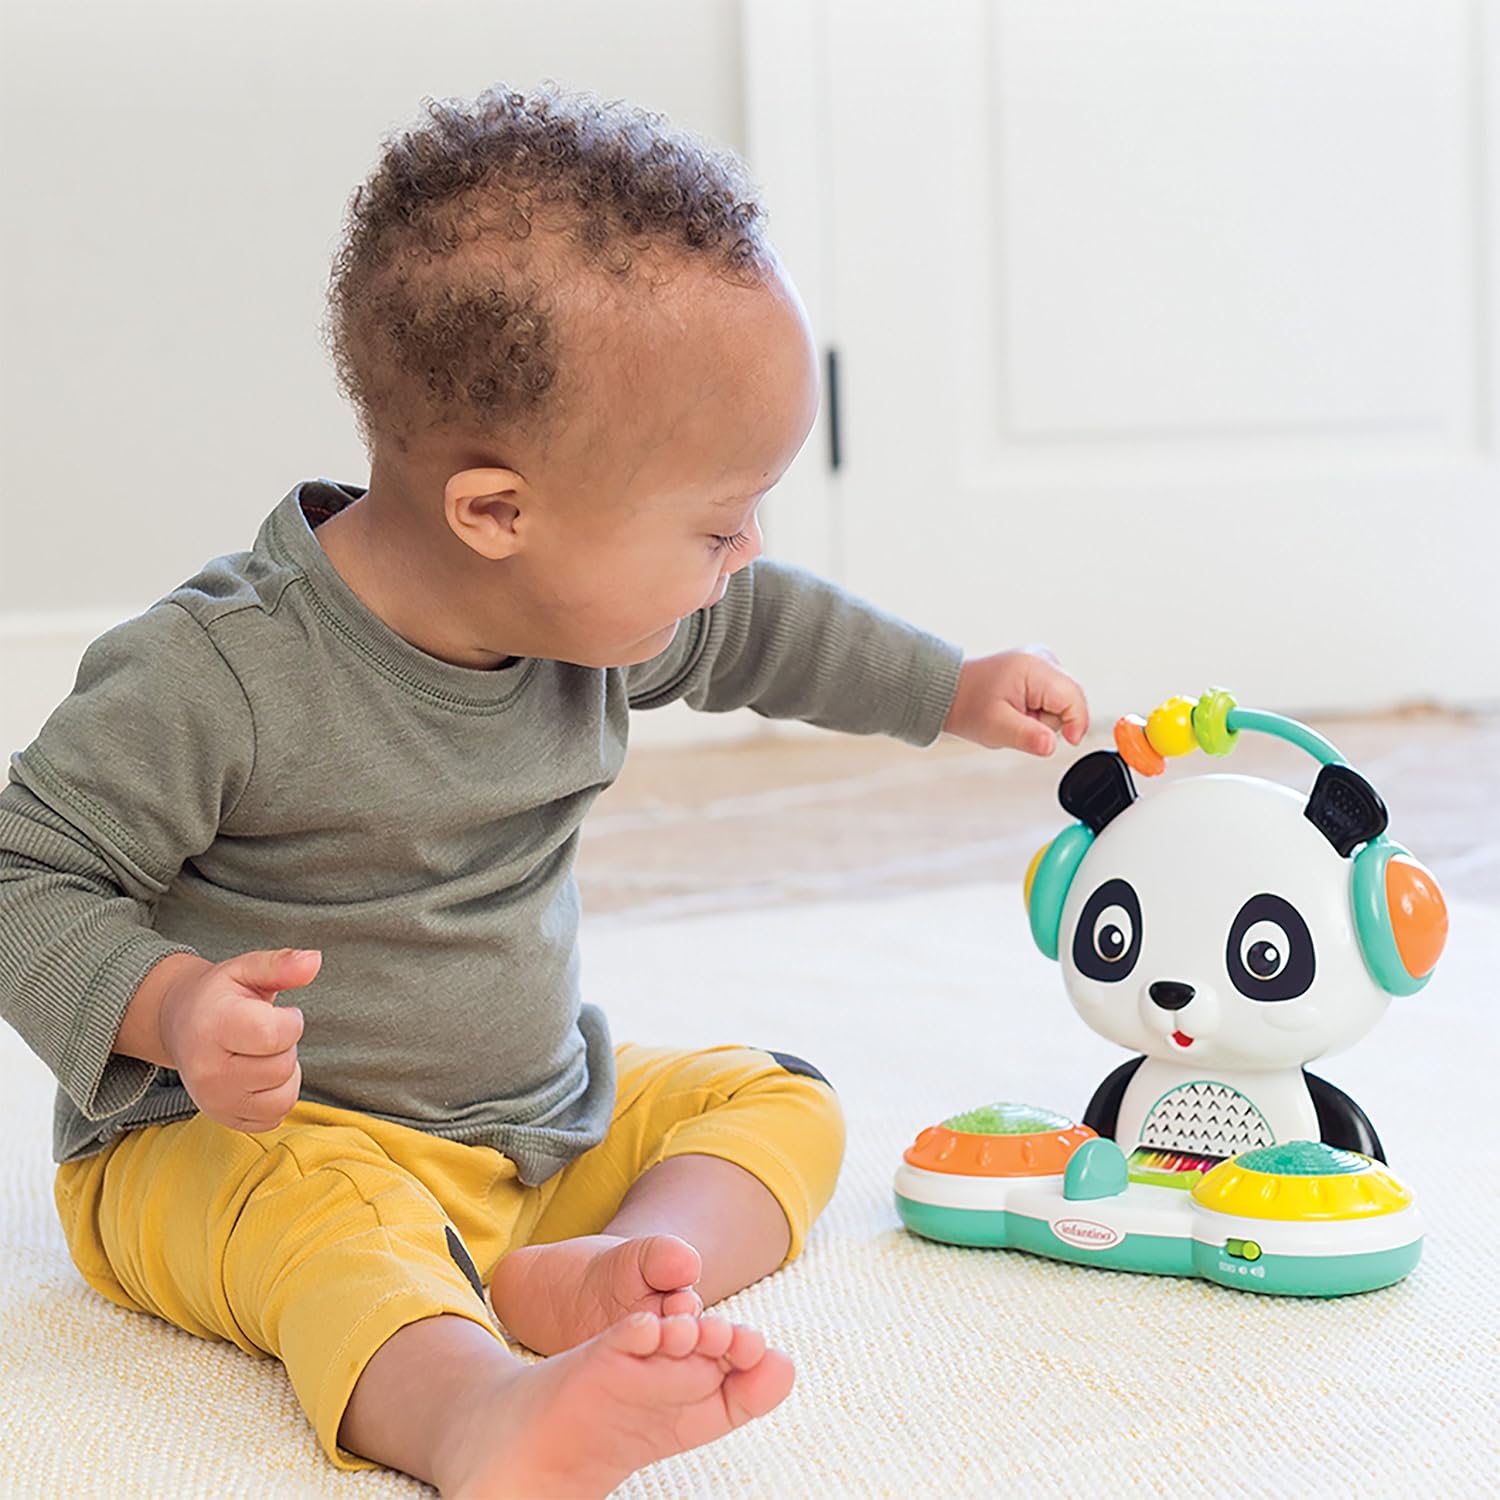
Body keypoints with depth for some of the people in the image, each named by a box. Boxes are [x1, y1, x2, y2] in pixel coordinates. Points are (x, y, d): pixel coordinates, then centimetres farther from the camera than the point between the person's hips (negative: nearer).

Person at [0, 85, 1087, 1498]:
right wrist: (168, 1006, -36)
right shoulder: (213, 677, -25)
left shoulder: (595, 601, -4)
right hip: (245, 1133, -7)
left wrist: (955, 689, 23)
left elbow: (752, 631, 18)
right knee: (318, 1212, -37)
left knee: (776, 1100, 0)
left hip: (542, 1113, 7)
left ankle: (603, 1268, -28)